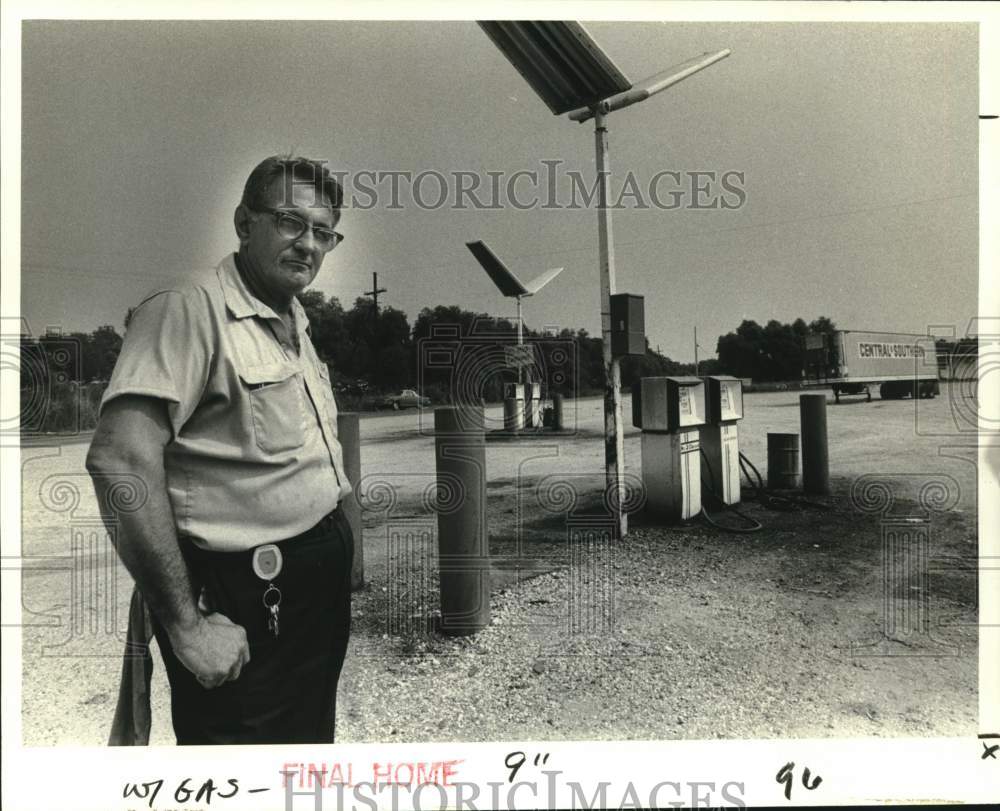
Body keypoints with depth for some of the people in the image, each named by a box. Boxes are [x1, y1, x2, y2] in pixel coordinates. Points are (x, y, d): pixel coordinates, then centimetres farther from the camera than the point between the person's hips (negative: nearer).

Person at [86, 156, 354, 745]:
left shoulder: (295, 323, 13)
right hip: (248, 602, -9)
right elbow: (122, 460, -28)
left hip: (322, 585, 9)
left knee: (312, 737, 23)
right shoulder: (189, 311, -17)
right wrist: (186, 625, -26)